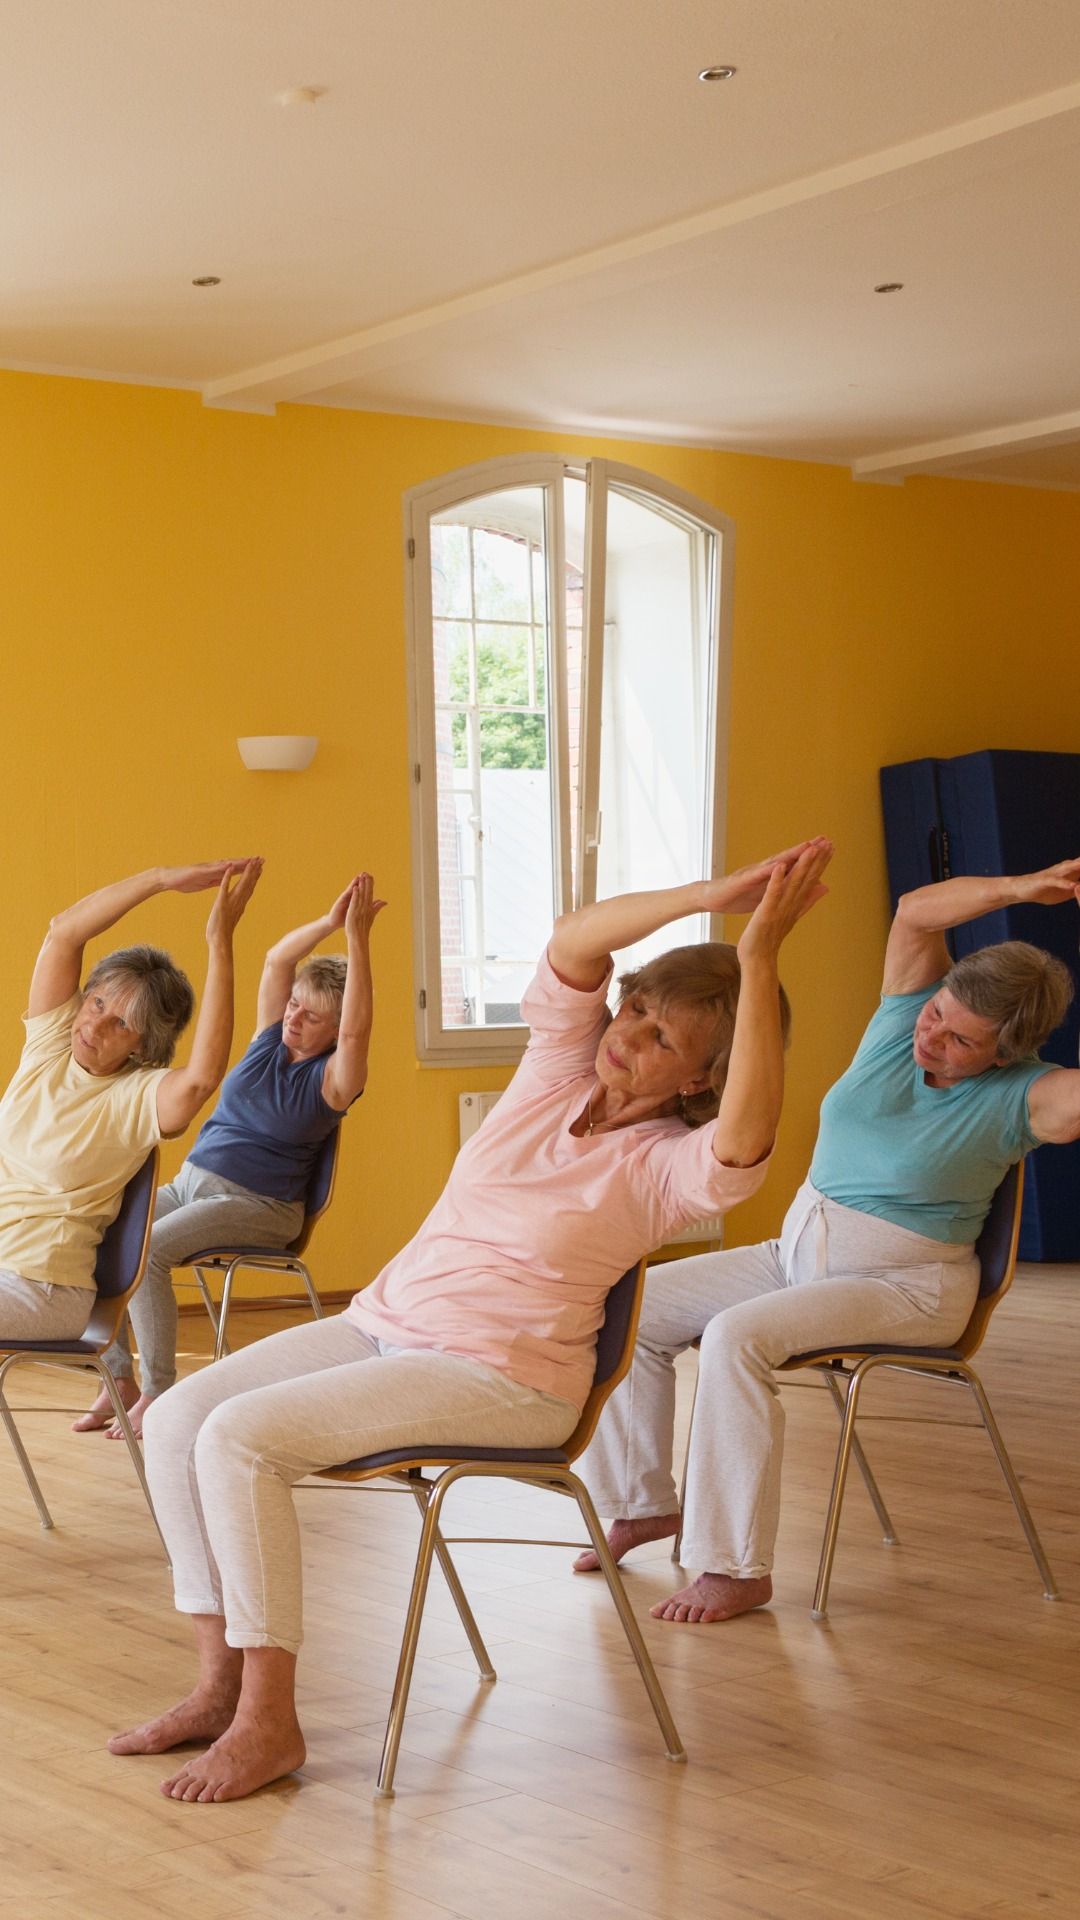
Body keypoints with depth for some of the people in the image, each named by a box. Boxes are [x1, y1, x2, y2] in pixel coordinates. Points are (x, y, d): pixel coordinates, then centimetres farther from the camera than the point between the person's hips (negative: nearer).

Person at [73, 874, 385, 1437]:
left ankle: (157, 1395, -21)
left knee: (145, 1251, -29)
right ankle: (120, 1380, -8)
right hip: (190, 1182, 7)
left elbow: (357, 1029, -27)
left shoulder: (332, 1078, -8)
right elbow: (276, 960, -2)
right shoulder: (271, 1039, 8)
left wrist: (358, 937, -33)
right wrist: (329, 922, -17)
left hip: (258, 1206, -7)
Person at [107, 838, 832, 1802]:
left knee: (240, 1438, -23)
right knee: (176, 1420, -8)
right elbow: (573, 943, -12)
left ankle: (269, 1719, -12)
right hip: (385, 1318, 7)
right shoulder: (564, 1060, 4)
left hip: (502, 1377, -7)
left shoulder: (669, 1164, -11)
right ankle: (221, 1682, 1)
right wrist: (713, 893, -25)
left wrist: (758, 956, -37)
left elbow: (747, 1139, -35)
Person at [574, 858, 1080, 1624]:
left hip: (906, 1287, -7)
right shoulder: (905, 1017, -1)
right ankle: (643, 1501, 12)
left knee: (737, 1337, -31)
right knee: (633, 1310, -5)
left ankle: (737, 1568, -24)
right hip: (798, 1250, 7)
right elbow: (915, 912, -12)